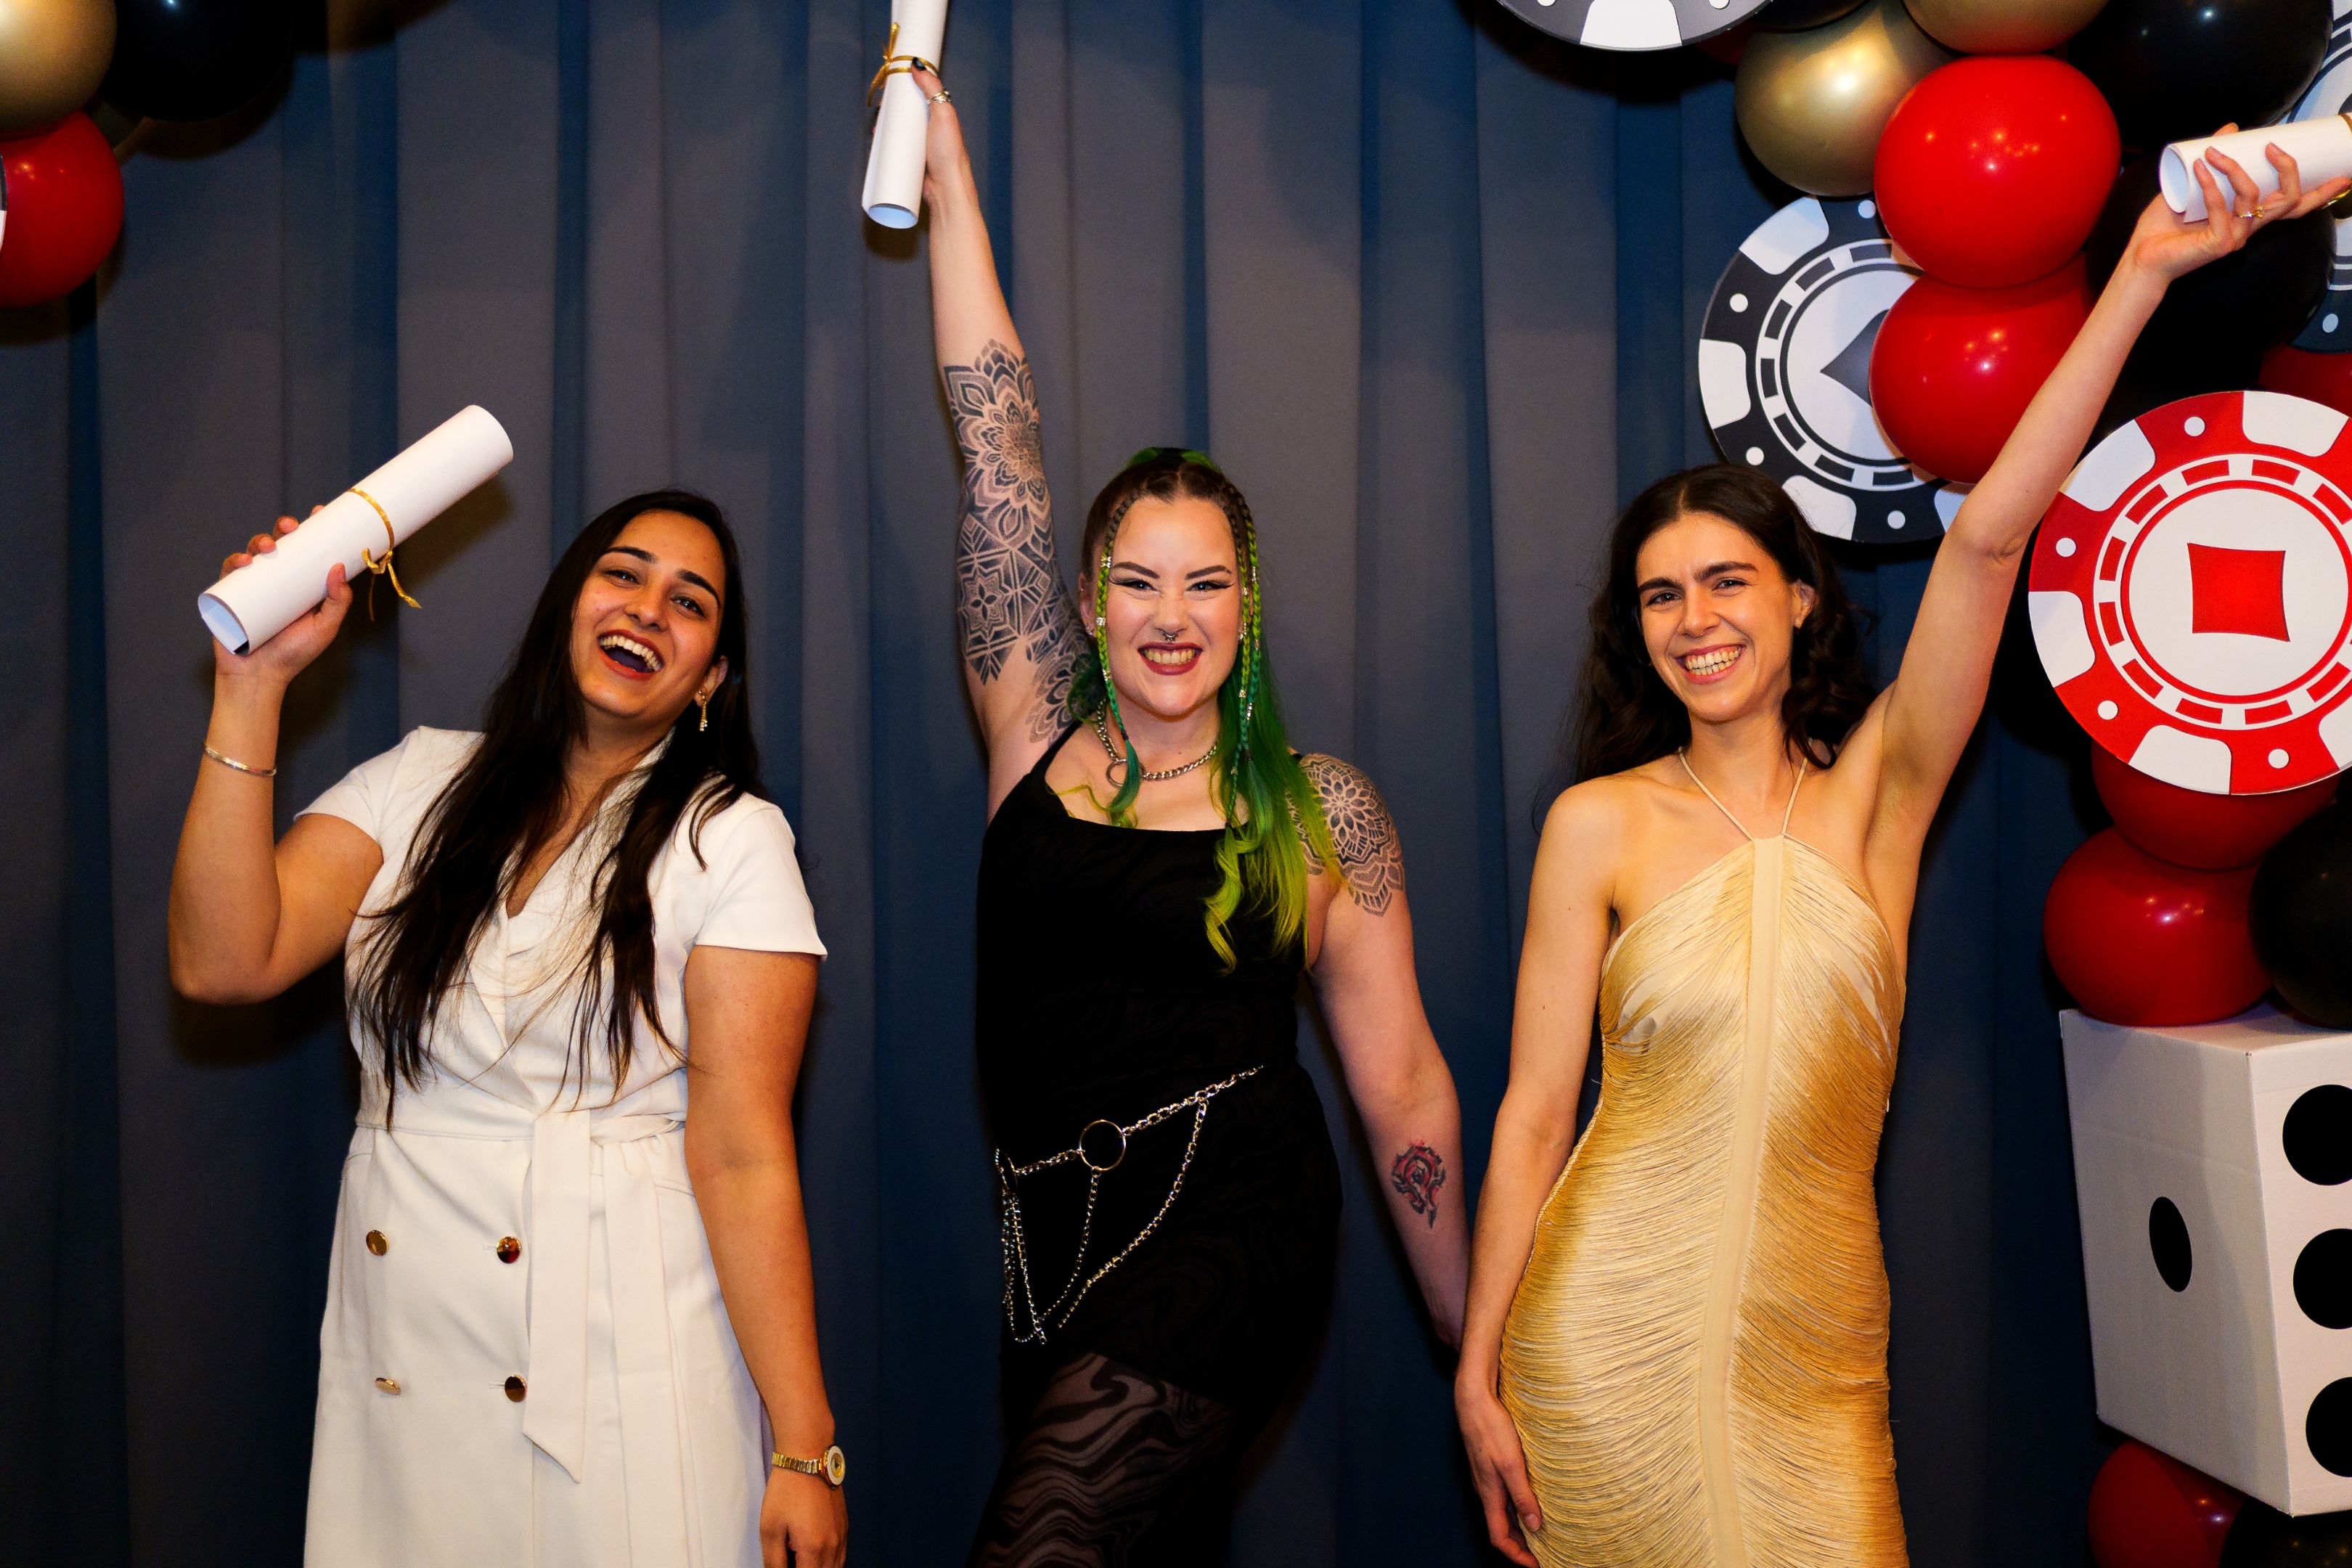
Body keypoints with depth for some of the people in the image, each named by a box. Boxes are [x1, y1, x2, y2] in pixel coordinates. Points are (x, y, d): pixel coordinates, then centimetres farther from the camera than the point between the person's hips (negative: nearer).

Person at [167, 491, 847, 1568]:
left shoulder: (733, 841, -5)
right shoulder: (420, 783, 6)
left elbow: (743, 1157, -10)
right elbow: (221, 965, -8)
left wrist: (805, 1450, -15)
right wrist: (251, 686, -9)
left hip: (625, 1351, -3)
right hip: (398, 1354, 3)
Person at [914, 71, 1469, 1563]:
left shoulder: (1323, 809, 1)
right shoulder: (1040, 733, 6)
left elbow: (1402, 1078, 4)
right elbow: (999, 449, 3)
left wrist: (1478, 1340, 6)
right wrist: (952, 184, 4)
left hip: (1231, 1227, -4)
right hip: (1050, 1244, 4)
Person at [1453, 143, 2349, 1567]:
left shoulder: (1874, 791, 0)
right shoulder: (1601, 825, -3)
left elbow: (1985, 543, -13)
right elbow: (1534, 1114, -2)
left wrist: (2146, 273, -22)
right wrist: (1478, 1373, -2)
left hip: (1815, 1353, 1)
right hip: (1608, 1335, -1)